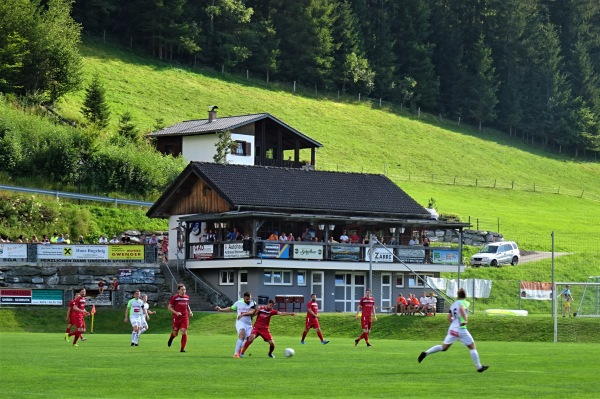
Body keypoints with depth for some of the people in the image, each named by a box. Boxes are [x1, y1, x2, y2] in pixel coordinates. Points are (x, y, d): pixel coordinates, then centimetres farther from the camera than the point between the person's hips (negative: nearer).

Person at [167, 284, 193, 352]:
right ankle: (171, 338, 43)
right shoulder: (174, 297, -7)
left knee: (184, 332, -11)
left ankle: (182, 348, -6)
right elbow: (169, 307, -5)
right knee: (175, 333, 6)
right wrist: (176, 312, -19)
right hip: (176, 318, -2)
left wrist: (190, 312, 7)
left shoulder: (187, 297, 7)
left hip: (185, 318, 3)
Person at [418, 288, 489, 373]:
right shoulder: (465, 303, -6)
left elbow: (449, 318, 15)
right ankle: (479, 367, 8)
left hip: (452, 329, 6)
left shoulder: (453, 304, 14)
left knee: (444, 347, 14)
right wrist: (465, 320, -26)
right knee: (472, 347, 6)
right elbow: (461, 309, -29)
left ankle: (426, 353, 1)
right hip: (461, 330, -6)